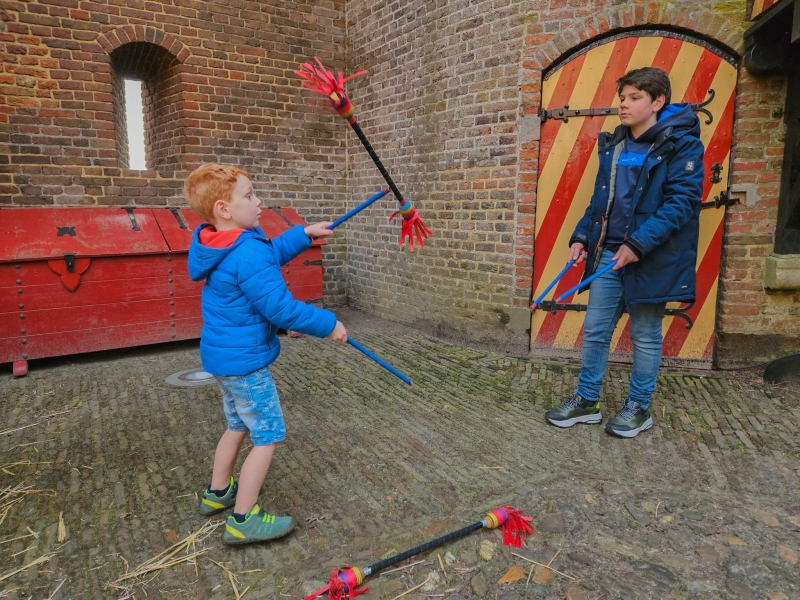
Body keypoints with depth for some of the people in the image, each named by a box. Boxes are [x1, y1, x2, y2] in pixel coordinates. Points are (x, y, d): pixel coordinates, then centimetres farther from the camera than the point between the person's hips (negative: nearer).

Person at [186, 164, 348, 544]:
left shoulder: (220, 247, 4)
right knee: (267, 437, 2)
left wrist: (304, 234, 18)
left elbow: (270, 254, 20)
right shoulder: (249, 254, -26)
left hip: (221, 355, 10)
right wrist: (327, 324, -16)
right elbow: (280, 307, -27)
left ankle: (217, 492, 41)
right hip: (245, 360, -10)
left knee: (238, 425, 26)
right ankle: (243, 520, 10)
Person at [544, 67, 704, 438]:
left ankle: (639, 407, 23)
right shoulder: (613, 145, 12)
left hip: (650, 257, -5)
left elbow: (682, 201, -16)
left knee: (645, 336, 8)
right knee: (594, 330, 9)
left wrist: (638, 244, -23)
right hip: (607, 253, 6)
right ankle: (586, 401, 23)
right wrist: (581, 237, 5)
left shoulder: (681, 144, -7)